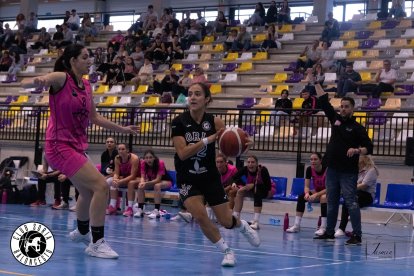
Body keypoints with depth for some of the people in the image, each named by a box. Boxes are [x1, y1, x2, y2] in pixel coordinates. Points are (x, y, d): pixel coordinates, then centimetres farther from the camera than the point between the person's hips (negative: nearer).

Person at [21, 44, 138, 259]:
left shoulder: (86, 86, 9)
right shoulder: (61, 78, -13)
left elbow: (94, 117, 21)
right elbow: (24, 84, -24)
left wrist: (122, 129, 22)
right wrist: (37, 82, -47)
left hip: (76, 146, 9)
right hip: (60, 146, -9)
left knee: (88, 191, 25)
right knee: (101, 185, -19)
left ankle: (81, 232, 51)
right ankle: (97, 243, -12)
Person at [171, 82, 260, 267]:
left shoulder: (215, 122, -10)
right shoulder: (179, 122, -14)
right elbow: (182, 153, -23)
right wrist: (207, 140, -33)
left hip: (210, 177, 1)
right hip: (187, 180, -1)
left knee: (226, 221, 5)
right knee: (200, 216, -20)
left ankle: (243, 226, 43)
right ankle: (227, 251, 1)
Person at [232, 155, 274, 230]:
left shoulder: (263, 170, -30)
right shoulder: (245, 169, -20)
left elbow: (268, 186, -33)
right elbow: (235, 178, -15)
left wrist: (254, 185, -38)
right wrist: (234, 183, -37)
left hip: (267, 191, -5)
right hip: (253, 190, 5)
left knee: (257, 191, -36)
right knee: (240, 191, -21)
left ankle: (256, 222, -41)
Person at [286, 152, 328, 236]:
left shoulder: (327, 169, -25)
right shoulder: (309, 169, -12)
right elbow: (306, 186, -11)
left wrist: (316, 195, -36)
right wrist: (307, 193, -34)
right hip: (316, 191, 5)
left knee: (324, 197, -38)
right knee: (301, 197, -21)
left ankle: (323, 227, -35)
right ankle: (296, 225, -21)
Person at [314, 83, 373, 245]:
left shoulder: (357, 128, -4)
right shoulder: (335, 119, 9)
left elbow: (369, 148, -5)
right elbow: (324, 101, 10)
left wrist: (357, 150, -24)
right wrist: (316, 83, 5)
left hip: (348, 172, -6)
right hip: (332, 169, 6)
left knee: (351, 202, -8)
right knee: (331, 202, 12)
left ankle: (357, 236, -8)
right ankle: (329, 233, 20)